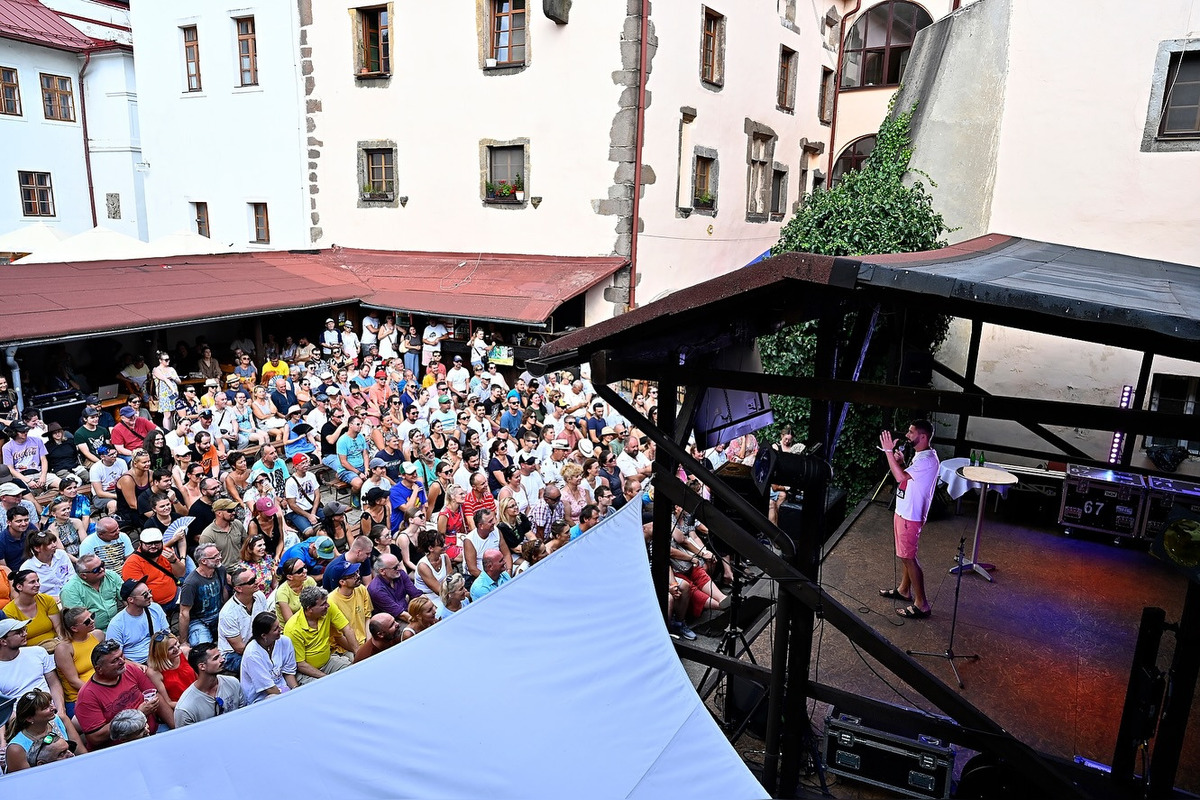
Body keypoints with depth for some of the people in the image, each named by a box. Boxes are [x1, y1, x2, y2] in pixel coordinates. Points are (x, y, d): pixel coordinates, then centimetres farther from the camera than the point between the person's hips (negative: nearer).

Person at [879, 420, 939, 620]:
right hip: (904, 512, 10)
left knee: (908, 557, -3)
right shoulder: (920, 455, 8)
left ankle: (921, 604, 5)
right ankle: (904, 590, 37)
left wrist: (889, 451, -32)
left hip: (910, 516, -10)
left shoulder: (927, 460, -25)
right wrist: (901, 462, 4)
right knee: (905, 554, 22)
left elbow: (900, 477, -36)